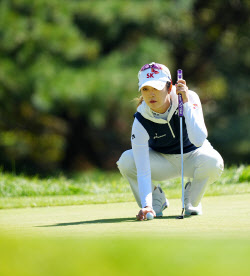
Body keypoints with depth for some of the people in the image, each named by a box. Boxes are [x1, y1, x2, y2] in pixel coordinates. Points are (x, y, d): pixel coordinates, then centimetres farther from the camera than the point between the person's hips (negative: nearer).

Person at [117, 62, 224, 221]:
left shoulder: (189, 98, -26)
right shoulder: (141, 121, -27)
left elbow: (198, 140, -38)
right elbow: (142, 170, -31)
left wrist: (186, 102, -40)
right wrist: (146, 205, -44)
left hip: (192, 156, 0)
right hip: (162, 162, 0)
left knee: (213, 162, -35)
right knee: (126, 161, -28)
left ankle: (191, 202, -5)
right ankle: (157, 200, -1)